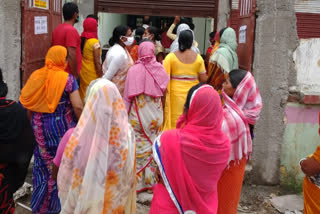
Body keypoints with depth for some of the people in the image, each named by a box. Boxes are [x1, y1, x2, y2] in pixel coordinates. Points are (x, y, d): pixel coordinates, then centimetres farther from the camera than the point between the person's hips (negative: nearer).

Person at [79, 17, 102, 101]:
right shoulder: (95, 42, -15)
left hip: (82, 72, 6)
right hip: (92, 74, -6)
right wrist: (100, 77, -9)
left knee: (83, 95, 14)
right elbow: (97, 63, -16)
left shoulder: (81, 40, 2)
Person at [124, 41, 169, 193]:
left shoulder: (134, 70, -12)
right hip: (156, 114, 3)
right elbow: (163, 90, 5)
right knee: (154, 145, 13)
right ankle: (152, 180, 22)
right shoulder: (160, 69, -5)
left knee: (138, 146, 6)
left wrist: (125, 113, 1)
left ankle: (137, 182, 14)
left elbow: (128, 95, -8)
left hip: (138, 113, -2)